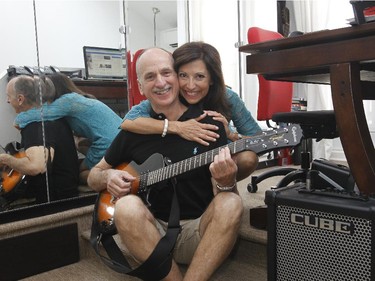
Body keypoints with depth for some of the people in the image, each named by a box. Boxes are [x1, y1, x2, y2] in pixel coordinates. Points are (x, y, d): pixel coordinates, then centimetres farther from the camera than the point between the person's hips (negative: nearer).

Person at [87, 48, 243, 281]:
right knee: (127, 207, -30)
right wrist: (108, 177, -9)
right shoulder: (134, 129, 3)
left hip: (200, 231, 0)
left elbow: (224, 197, -3)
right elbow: (94, 175, 15)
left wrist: (226, 183, -27)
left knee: (231, 204, -30)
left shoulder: (210, 123, -3)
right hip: (151, 232, 1)